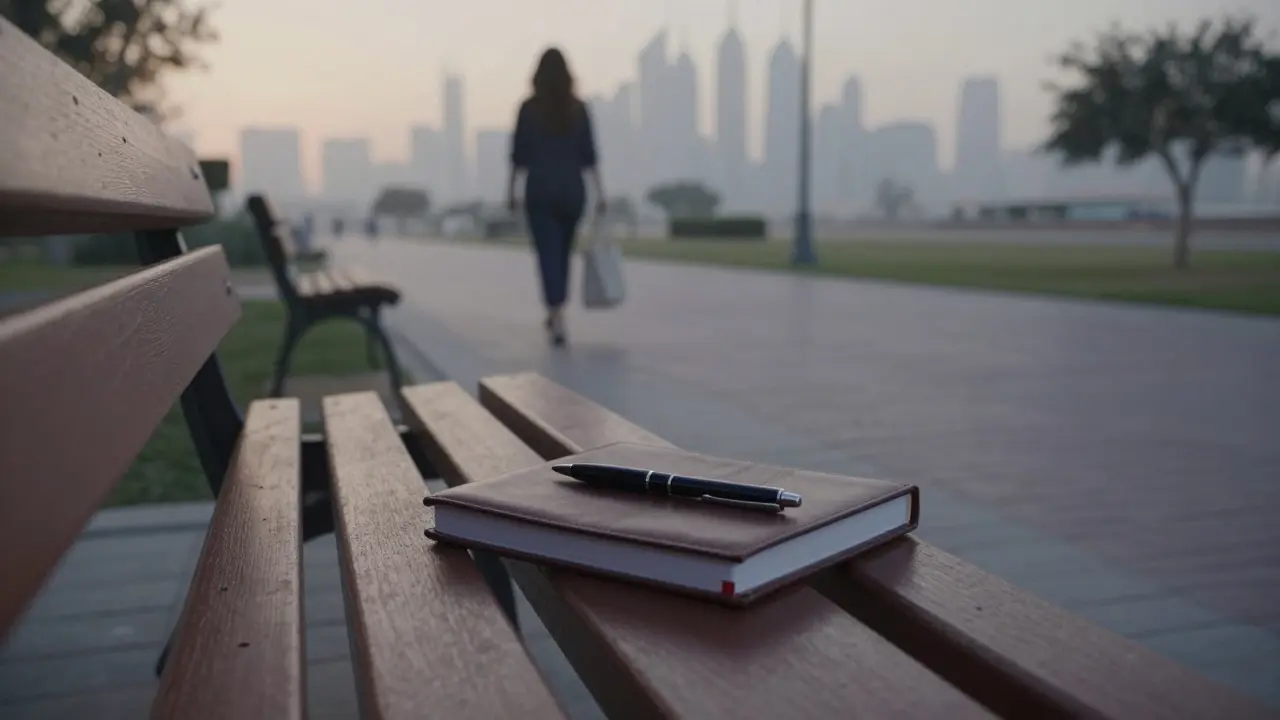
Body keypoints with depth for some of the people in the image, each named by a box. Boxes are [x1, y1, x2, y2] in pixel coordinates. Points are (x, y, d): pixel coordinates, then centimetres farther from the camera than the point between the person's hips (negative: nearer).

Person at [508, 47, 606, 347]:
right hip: (572, 190, 3)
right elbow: (588, 154, -1)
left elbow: (520, 153, -2)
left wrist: (511, 188, 7)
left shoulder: (529, 108, -4)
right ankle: (555, 315, 30)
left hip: (540, 190, -3)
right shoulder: (578, 108, 1)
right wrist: (599, 191, 2)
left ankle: (558, 321, -15)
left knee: (548, 254, -3)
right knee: (563, 253, 17)